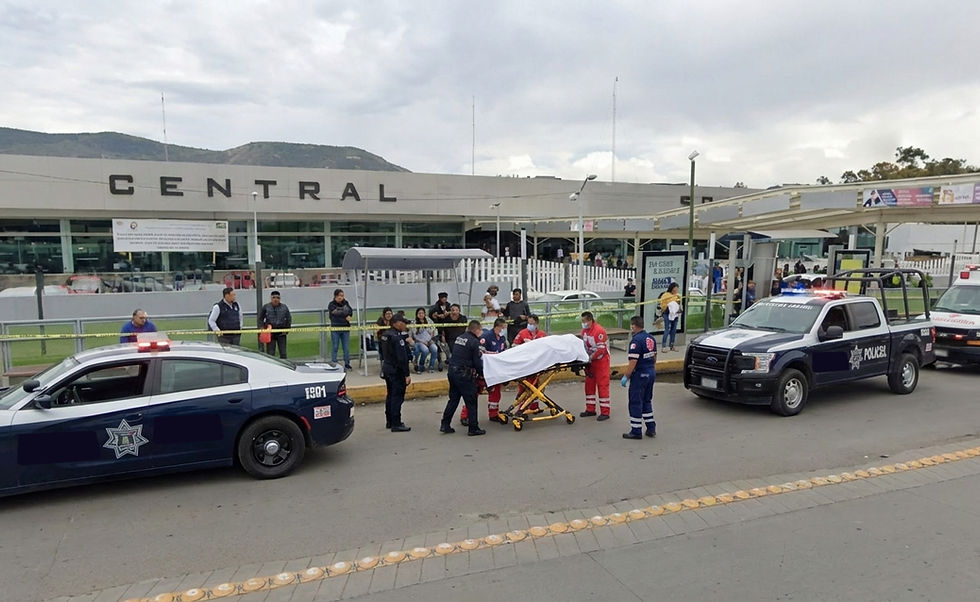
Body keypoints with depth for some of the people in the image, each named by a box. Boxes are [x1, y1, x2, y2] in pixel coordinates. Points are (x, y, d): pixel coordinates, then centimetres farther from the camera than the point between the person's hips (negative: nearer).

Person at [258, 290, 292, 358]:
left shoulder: (284, 307, 4)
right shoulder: (265, 307, 0)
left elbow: (289, 319, 12)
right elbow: (260, 319, 6)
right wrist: (262, 328, -5)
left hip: (281, 333, 2)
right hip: (270, 333, -1)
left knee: (283, 352, 5)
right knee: (270, 353, 0)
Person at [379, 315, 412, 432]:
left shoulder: (385, 334, 8)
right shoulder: (397, 337, -22)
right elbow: (402, 358, -23)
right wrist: (407, 374, -20)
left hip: (386, 368, 10)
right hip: (396, 371, -10)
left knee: (390, 395, 18)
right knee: (397, 397, -4)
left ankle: (389, 421, 26)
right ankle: (396, 424, -1)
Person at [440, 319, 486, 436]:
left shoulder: (458, 338, 12)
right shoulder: (474, 341, -11)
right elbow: (477, 362, -11)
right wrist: (481, 373, 5)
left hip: (452, 371, 8)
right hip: (464, 374, -8)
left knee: (453, 399, 16)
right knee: (471, 401, 3)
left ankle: (445, 425, 18)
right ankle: (473, 428, 9)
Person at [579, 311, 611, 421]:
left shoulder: (599, 331, -21)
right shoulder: (584, 330, 5)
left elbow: (600, 349, -23)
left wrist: (590, 358, -21)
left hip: (601, 361, -8)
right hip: (590, 361, 8)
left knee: (602, 385, -5)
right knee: (589, 384, 11)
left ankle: (605, 412, 0)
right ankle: (590, 409, 21)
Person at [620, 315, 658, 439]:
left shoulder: (636, 341, -19)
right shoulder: (651, 339, 8)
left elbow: (633, 362, -23)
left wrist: (626, 376, -16)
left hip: (640, 375, -9)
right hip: (651, 373, 9)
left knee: (636, 403, 1)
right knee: (647, 401, 19)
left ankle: (636, 431, 6)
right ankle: (651, 428, 21)